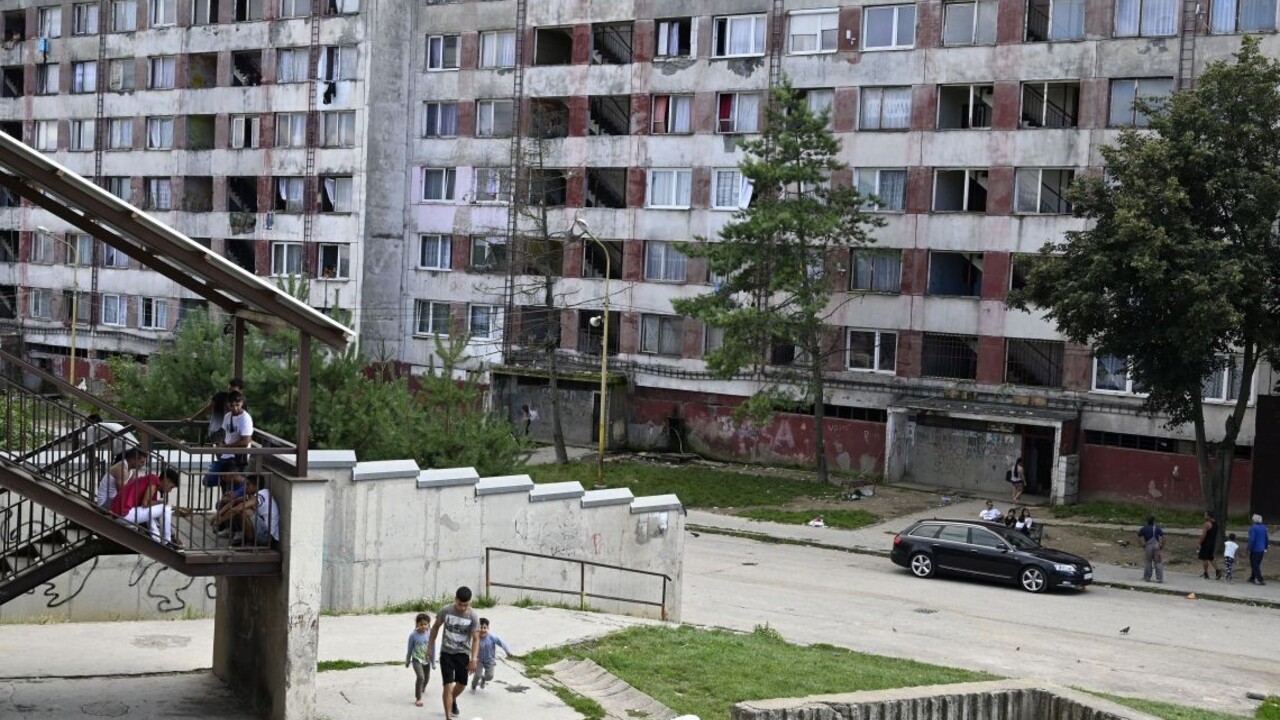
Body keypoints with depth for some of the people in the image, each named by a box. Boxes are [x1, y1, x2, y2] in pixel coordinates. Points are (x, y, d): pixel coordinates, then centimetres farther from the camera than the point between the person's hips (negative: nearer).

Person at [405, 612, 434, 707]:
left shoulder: (430, 634, -12)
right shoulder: (413, 635, -16)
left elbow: (433, 648, -1)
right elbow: (410, 649, -4)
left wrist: (433, 662, 4)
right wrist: (407, 661, 6)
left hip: (427, 660, 4)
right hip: (417, 660, -4)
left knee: (427, 677, 22)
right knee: (420, 677, -21)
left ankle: (422, 688, 55)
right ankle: (418, 698, -13)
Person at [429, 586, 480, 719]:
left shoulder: (473, 616, -15)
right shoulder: (445, 610, -15)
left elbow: (476, 639, -13)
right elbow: (436, 627, 3)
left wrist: (473, 659, -21)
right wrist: (431, 646, 6)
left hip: (463, 653, 2)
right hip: (446, 653, -2)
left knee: (462, 684, 16)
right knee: (448, 686, -12)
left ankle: (453, 701, 48)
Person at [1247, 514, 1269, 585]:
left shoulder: (1253, 527, -17)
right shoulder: (1264, 527, 6)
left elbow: (1252, 539, -21)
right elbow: (1267, 539, 12)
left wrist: (1249, 549, -13)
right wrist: (1265, 548, 21)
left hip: (1255, 550, -8)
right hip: (1261, 550, 8)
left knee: (1254, 565, -1)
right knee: (1257, 564, 19)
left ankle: (1260, 580, -7)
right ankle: (1252, 578, 30)